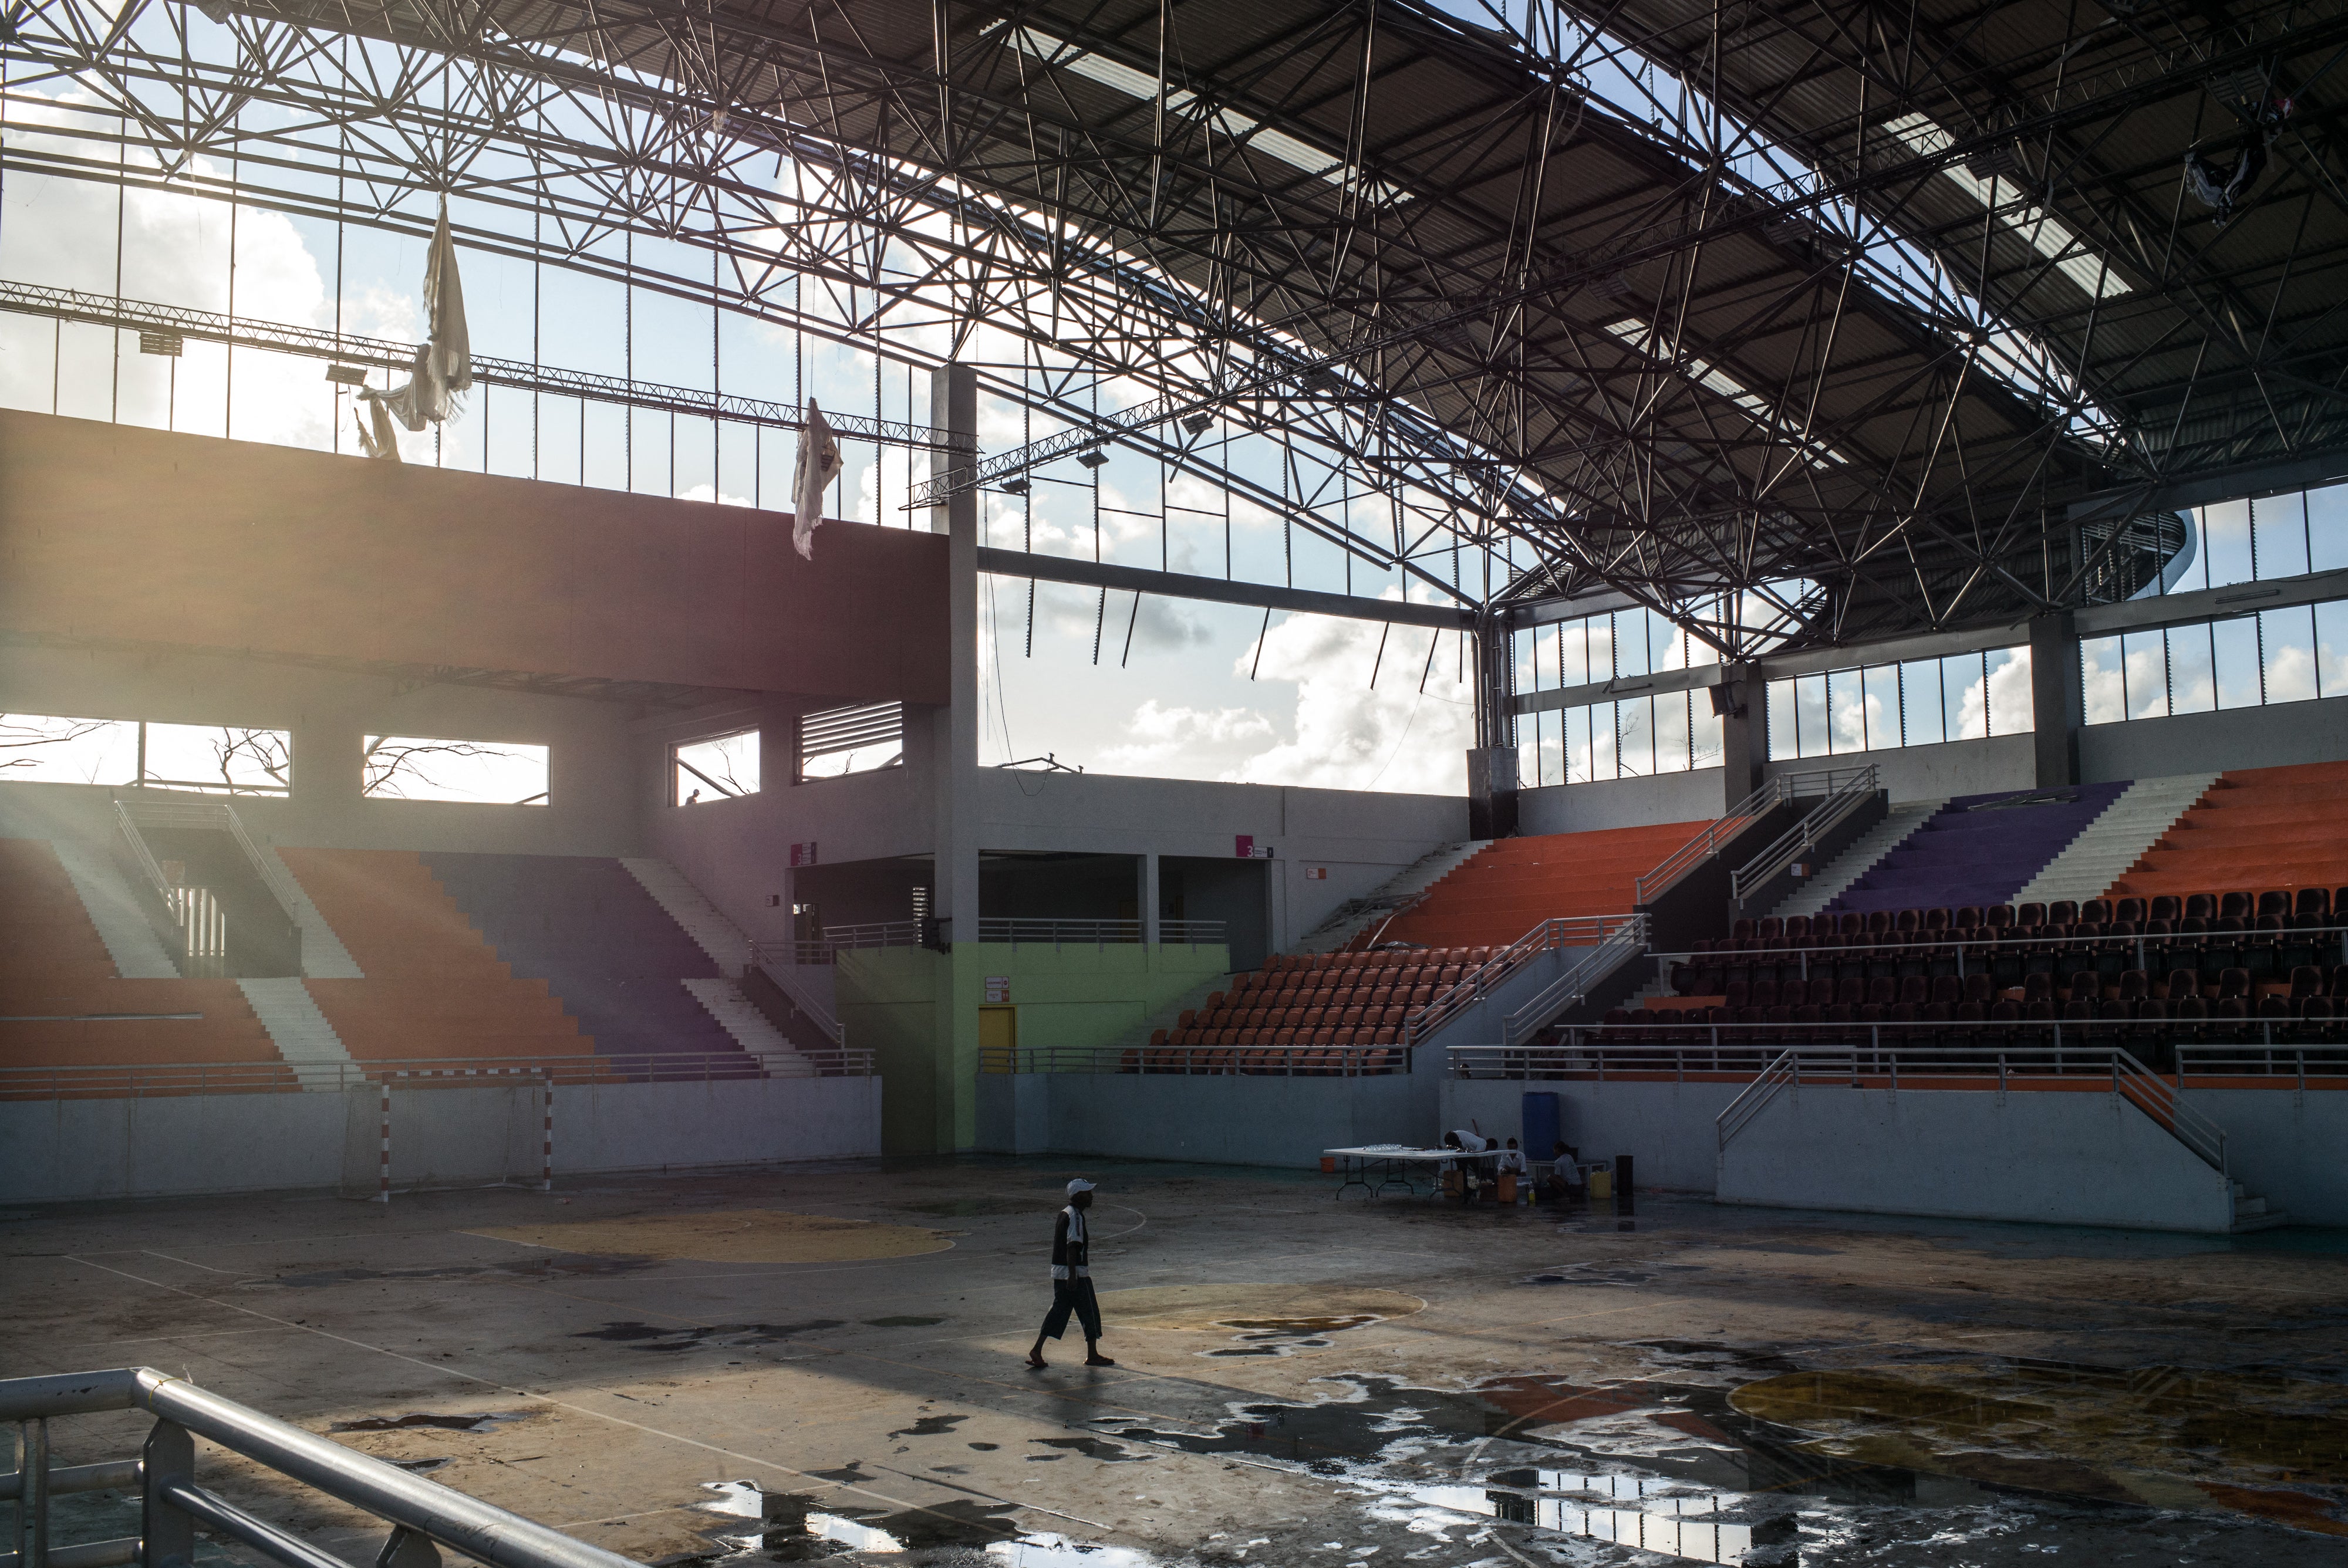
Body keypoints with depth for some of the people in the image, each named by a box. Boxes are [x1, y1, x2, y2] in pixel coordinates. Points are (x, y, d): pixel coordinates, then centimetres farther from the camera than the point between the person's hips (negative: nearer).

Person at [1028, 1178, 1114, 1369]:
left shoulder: (1065, 1214, 14)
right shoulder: (1076, 1217, -16)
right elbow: (1072, 1247, -22)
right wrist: (1073, 1276, -26)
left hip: (1059, 1271, 9)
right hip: (1076, 1274, -9)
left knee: (1059, 1310, 11)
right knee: (1090, 1312, 3)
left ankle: (1037, 1350, 4)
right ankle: (1092, 1355, 12)